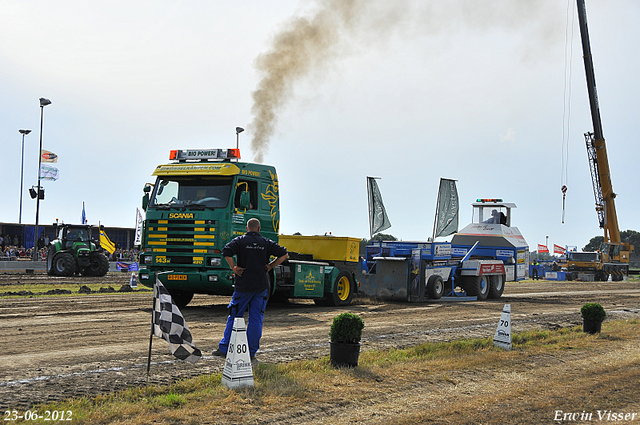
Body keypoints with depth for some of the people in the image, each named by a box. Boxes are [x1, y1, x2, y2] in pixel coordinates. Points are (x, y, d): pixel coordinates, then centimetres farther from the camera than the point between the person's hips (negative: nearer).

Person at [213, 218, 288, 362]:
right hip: (261, 286, 1)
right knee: (256, 319, 5)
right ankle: (251, 352, 5)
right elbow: (284, 254, 3)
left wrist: (234, 268, -8)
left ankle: (224, 349, 11)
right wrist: (270, 266, 5)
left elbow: (226, 252, -17)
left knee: (234, 317, 8)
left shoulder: (240, 241, -1)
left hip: (243, 286, -1)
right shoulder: (267, 243, 6)